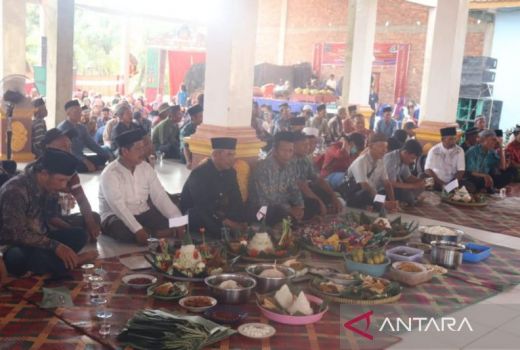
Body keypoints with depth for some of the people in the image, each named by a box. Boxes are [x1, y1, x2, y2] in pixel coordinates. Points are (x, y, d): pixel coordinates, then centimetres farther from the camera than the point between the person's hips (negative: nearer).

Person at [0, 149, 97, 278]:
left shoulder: (44, 187, 0)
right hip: (13, 248, -8)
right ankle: (69, 261, -16)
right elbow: (18, 235, -28)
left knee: (78, 235, -3)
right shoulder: (15, 191, -24)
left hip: (38, 241, 8)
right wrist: (56, 246, -30)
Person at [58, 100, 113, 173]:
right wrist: (85, 161, -31)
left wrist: (108, 154, 1)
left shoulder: (81, 127, 14)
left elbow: (91, 144, 16)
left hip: (80, 158, 8)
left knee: (103, 157, -10)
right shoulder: (63, 128, -10)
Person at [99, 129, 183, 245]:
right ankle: (154, 235, -14)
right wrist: (138, 230, -41)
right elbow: (119, 207, -28)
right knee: (125, 231, -38)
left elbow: (160, 196, -4)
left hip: (143, 214, 4)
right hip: (117, 217, -4)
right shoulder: (110, 174, -17)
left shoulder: (146, 167, 1)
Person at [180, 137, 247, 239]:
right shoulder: (199, 174, -20)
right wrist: (224, 221, -31)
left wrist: (242, 222, -17)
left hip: (219, 216, 6)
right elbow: (202, 207, -28)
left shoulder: (230, 172, 2)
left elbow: (236, 201, 0)